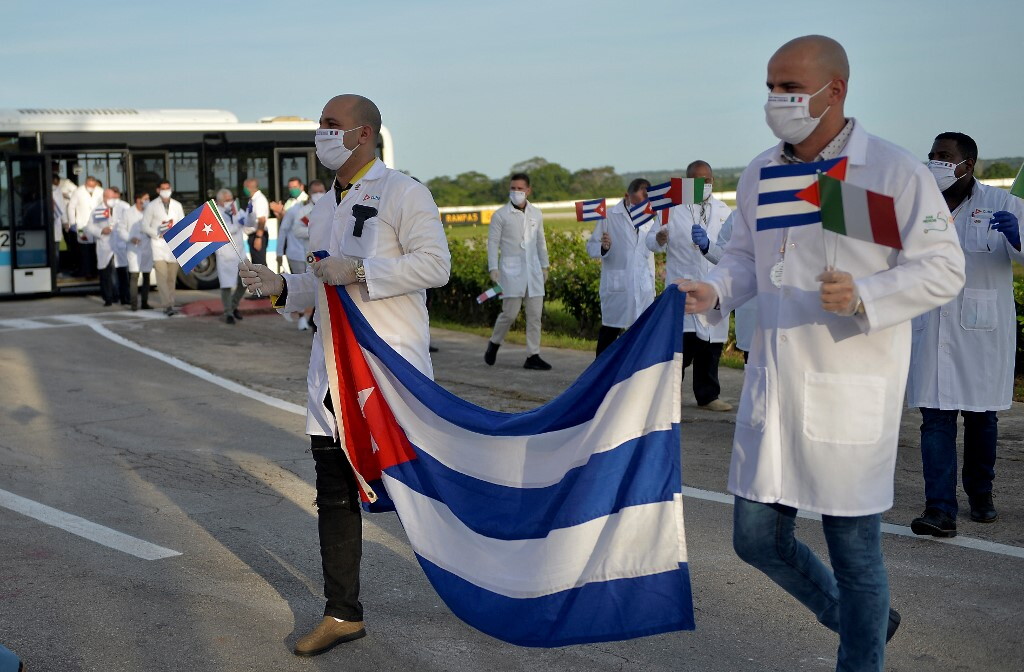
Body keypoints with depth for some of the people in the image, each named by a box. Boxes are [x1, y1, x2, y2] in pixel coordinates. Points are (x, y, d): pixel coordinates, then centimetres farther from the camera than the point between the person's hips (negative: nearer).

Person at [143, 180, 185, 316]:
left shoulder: (177, 205, 10)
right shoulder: (152, 206, 1)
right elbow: (145, 226, 1)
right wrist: (158, 234, -11)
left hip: (174, 245, 3)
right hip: (158, 245, -3)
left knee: (172, 278, 5)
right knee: (162, 276, -13)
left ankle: (170, 303, 13)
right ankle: (167, 305, -16)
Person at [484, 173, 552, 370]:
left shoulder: (536, 214, 11)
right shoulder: (500, 215, -2)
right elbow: (493, 243, -3)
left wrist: (544, 266, 15)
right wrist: (493, 269, -10)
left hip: (533, 272, 4)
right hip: (511, 271, -4)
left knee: (535, 315, 1)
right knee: (510, 313, -5)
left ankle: (533, 356, 6)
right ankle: (494, 343, 21)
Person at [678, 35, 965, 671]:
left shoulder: (896, 171, -10)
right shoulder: (760, 173, 8)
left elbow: (943, 268, -8)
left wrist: (864, 295, -24)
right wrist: (715, 291, -4)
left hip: (851, 392, -6)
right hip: (773, 385, 6)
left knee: (854, 548, 5)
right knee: (757, 537, 10)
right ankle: (859, 617, 36)